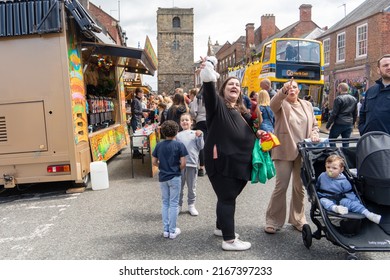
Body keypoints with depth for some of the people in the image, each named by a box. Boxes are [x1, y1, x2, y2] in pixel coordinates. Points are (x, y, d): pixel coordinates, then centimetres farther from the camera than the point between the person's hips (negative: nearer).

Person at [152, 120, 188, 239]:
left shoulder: (159, 145, -1)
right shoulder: (179, 145, -12)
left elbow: (154, 162, 2)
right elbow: (183, 163, -14)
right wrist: (178, 170, 4)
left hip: (162, 178, 4)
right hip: (175, 177, -3)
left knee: (165, 203, 15)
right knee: (173, 204, 6)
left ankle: (165, 230, 20)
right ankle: (172, 231, 14)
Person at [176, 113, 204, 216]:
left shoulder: (195, 133, 8)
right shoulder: (178, 135, 9)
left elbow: (201, 147, 2)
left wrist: (199, 137, -7)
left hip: (192, 163, 0)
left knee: (192, 187, 10)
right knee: (179, 186, 9)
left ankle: (191, 205, 24)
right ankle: (178, 205, 22)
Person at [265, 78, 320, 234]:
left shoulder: (307, 105, 15)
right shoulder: (281, 104, 0)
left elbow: (314, 124, 19)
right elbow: (273, 103, -25)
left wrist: (314, 134, -3)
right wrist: (283, 90, -42)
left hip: (303, 152, 5)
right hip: (284, 151, -4)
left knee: (300, 187, 13)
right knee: (281, 186, -3)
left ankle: (298, 219, 29)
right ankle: (273, 221, 11)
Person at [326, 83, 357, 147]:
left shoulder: (338, 99, -11)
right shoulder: (354, 99, 11)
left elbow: (334, 113, -12)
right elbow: (355, 114, 17)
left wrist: (328, 124, -6)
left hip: (339, 124, -6)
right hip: (349, 124, 6)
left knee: (331, 139, 9)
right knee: (346, 142, 9)